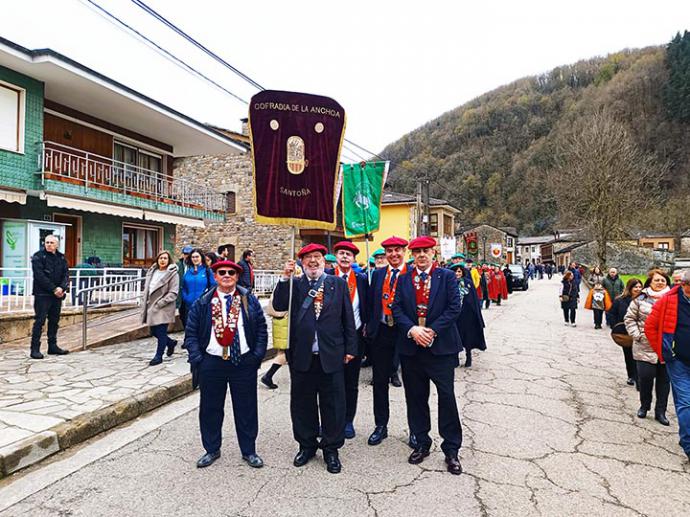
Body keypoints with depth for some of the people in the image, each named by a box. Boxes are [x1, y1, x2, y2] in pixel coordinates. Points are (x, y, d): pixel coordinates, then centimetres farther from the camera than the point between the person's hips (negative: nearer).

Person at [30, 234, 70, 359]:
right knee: (39, 321, -5)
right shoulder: (38, 256, -5)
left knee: (54, 320, 11)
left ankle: (52, 346, 20)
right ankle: (35, 349, 0)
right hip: (42, 294, -6)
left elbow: (66, 274, 6)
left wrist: (62, 288, -11)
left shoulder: (61, 257, 12)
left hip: (57, 294, 6)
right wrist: (53, 289, -16)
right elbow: (40, 276, -13)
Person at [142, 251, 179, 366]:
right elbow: (147, 287, 18)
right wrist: (146, 302, 8)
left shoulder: (172, 273, -9)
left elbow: (173, 293, -14)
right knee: (154, 332, 12)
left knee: (161, 332, -3)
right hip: (151, 307, 7)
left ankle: (158, 356, 11)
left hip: (164, 308, -7)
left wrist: (160, 303, -18)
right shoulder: (152, 271, 11)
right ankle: (171, 342, 36)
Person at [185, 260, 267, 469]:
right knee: (210, 409, 12)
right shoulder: (202, 303, 1)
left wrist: (257, 356, -4)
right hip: (212, 363, 0)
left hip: (244, 363, 0)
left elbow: (261, 330, 4)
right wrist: (197, 359, -6)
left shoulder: (250, 301, 2)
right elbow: (191, 333, 3)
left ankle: (249, 451, 24)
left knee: (246, 409, 8)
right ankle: (212, 450, 31)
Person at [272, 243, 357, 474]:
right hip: (301, 356, 1)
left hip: (331, 355, -1)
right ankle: (307, 445, 32)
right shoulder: (294, 285, 6)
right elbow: (279, 305, -10)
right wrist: (285, 277, -16)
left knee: (332, 404, 7)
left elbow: (348, 318, 5)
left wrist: (350, 348, 3)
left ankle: (331, 449, 25)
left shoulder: (338, 284, 4)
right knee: (302, 403, 13)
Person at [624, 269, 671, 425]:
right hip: (645, 347, -1)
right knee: (645, 377, -1)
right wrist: (637, 335, -6)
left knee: (664, 379, 8)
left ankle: (660, 411, 20)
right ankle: (644, 406, 24)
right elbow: (629, 318, 4)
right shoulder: (641, 299, 0)